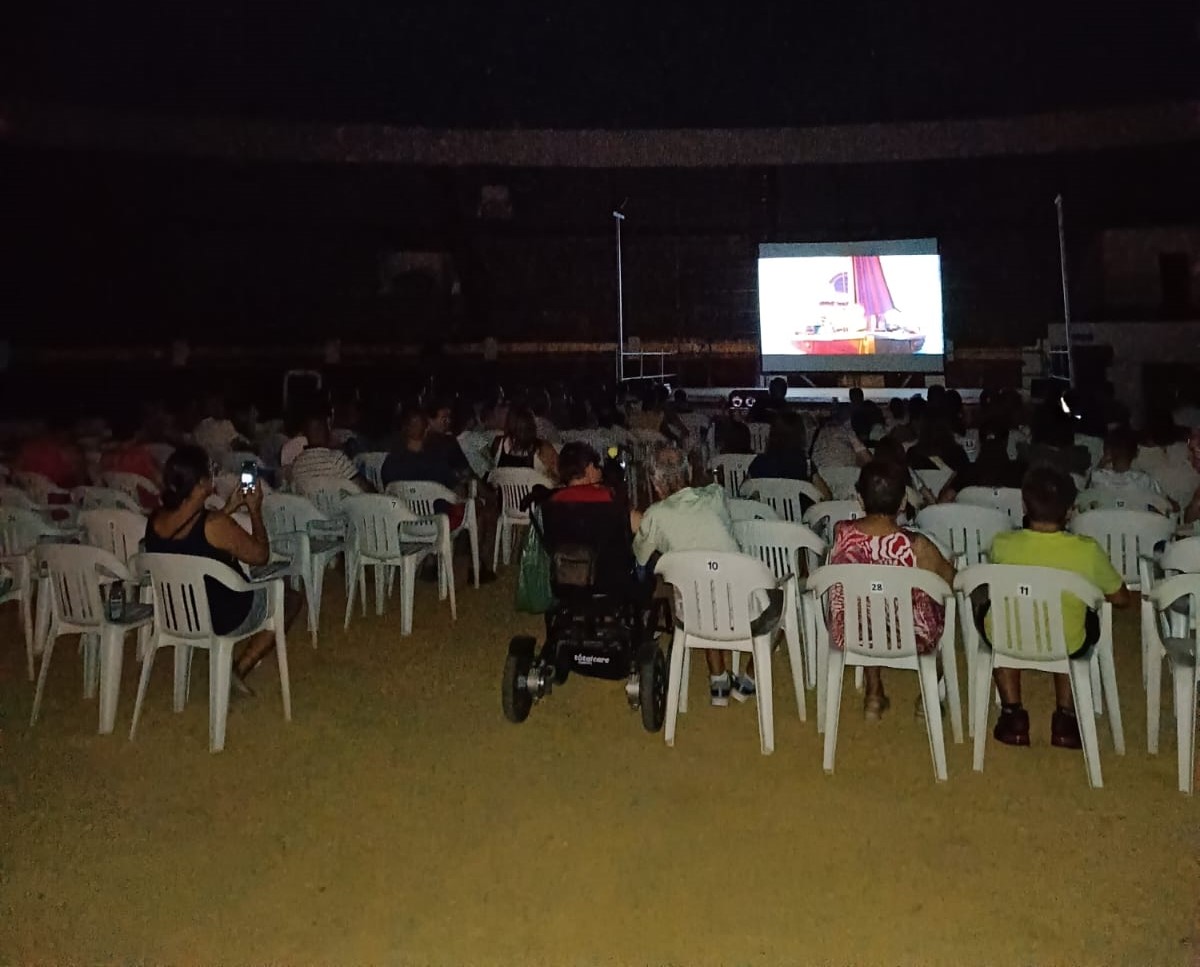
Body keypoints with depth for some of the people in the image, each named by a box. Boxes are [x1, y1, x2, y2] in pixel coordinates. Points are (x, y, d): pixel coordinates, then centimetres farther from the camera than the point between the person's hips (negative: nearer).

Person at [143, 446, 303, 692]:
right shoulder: (216, 525, -29)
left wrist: (229, 509, 10)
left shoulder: (156, 520, -9)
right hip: (222, 620, -7)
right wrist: (255, 510, -5)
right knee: (290, 598, 17)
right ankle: (241, 669, 7)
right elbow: (261, 555, -15)